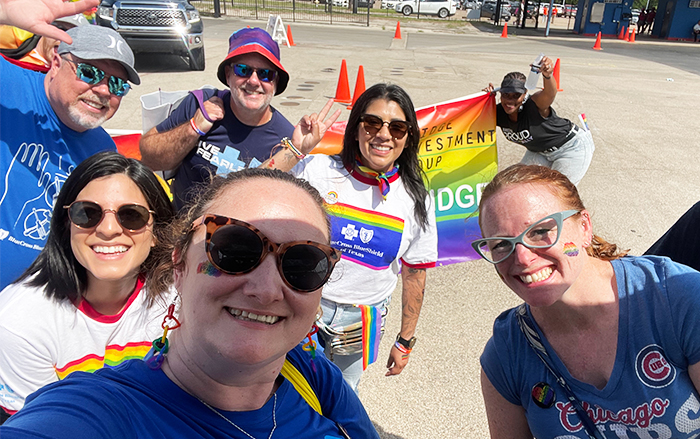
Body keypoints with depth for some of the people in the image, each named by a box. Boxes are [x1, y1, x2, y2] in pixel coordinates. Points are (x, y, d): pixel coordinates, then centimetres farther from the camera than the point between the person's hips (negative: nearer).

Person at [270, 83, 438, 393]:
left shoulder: (416, 200, -4)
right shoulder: (316, 170, -11)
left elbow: (414, 275, 3)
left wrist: (405, 341, 7)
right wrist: (293, 152, -24)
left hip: (362, 321, 2)